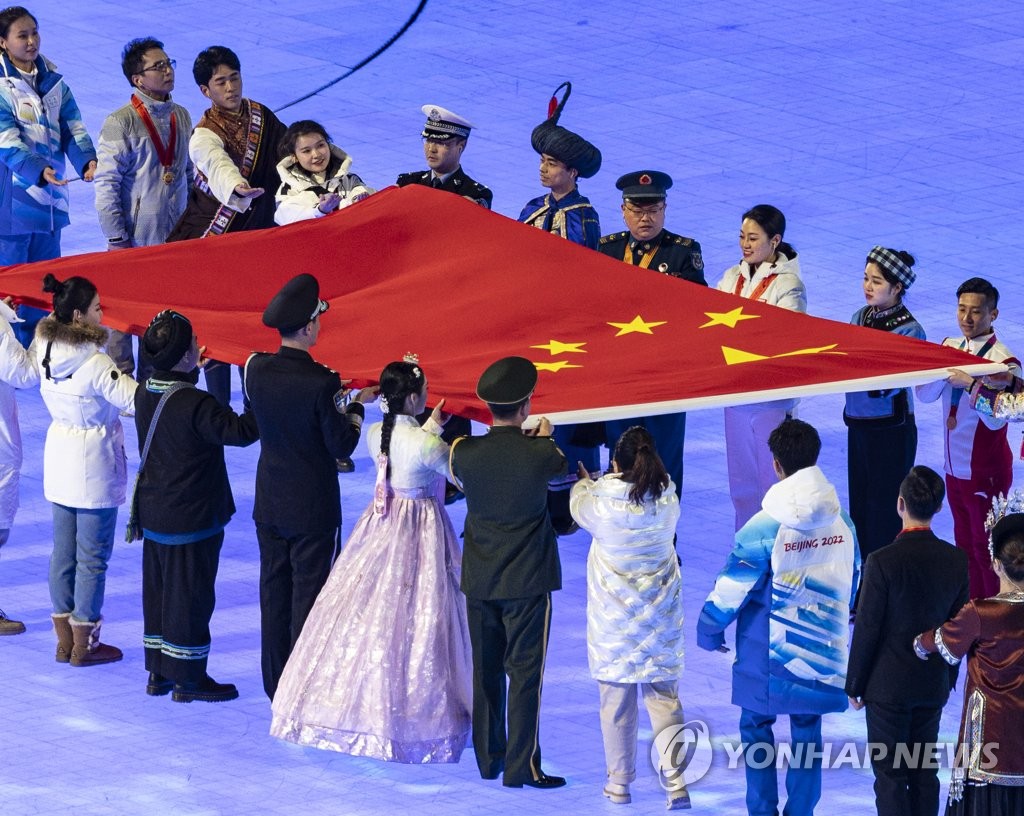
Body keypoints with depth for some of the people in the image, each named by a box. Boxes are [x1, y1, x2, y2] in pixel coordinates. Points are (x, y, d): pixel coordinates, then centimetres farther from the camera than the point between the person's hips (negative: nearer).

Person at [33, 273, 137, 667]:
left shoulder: (45, 350, -4)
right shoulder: (95, 363, -24)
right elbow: (134, 399, -23)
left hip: (59, 454, 7)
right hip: (94, 463, -7)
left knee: (63, 550, 15)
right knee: (93, 555, 4)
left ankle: (65, 639, 23)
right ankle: (84, 645, 11)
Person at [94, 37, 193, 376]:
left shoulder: (181, 116, 7)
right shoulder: (120, 123, -12)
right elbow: (106, 184, -12)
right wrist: (117, 239, -13)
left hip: (175, 234, 5)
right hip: (134, 237, -5)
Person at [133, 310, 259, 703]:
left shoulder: (146, 394, -1)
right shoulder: (195, 405, -25)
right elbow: (241, 431, -23)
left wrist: (191, 374, 26)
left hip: (154, 515, 8)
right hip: (191, 519, -8)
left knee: (158, 591, 16)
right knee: (190, 595, 2)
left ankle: (158, 672, 25)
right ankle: (188, 680, 10)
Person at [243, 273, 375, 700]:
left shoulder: (256, 370, -7)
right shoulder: (321, 383, -23)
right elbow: (342, 446, -15)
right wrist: (357, 406, 1)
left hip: (269, 504, 5)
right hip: (313, 505, -5)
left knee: (274, 590, 14)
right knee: (309, 594, 4)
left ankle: (276, 686, 22)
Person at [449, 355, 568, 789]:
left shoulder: (465, 452, -9)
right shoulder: (539, 455, -17)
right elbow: (560, 466, 6)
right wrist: (544, 437, 21)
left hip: (479, 579, 4)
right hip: (526, 580, -4)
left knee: (486, 671, 15)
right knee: (525, 673, 2)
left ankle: (489, 759, 24)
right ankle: (521, 767, 1)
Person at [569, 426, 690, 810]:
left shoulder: (602, 503, -18)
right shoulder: (668, 501, -10)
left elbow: (578, 508, 5)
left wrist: (584, 483, 31)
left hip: (613, 616, -2)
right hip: (660, 615, 2)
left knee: (616, 701, 9)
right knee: (665, 697, 6)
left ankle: (619, 783, 17)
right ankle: (675, 782, 0)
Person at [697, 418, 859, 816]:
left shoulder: (765, 527, -20)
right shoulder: (842, 523, -4)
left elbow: (732, 585, -13)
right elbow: (852, 582, 10)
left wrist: (709, 629, 3)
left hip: (769, 654, -4)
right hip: (822, 648, 4)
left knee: (756, 725, 12)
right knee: (808, 729, 13)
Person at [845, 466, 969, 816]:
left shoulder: (883, 562, -20)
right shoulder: (957, 560, -5)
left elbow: (867, 629, -14)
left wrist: (854, 685, -2)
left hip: (888, 685, -5)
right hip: (934, 686, 5)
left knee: (889, 777, 3)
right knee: (925, 774, 14)